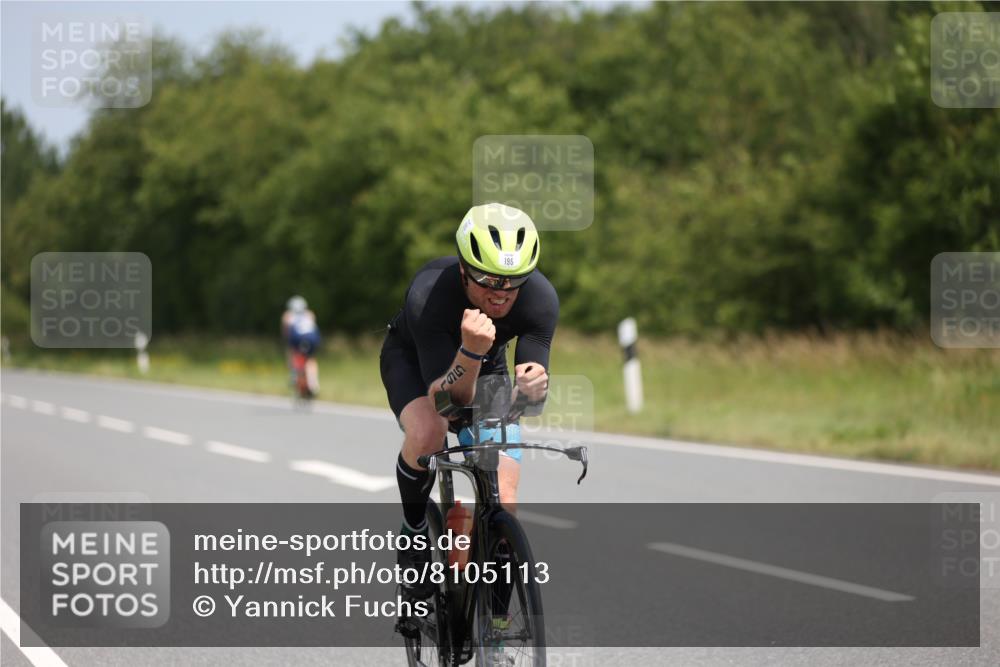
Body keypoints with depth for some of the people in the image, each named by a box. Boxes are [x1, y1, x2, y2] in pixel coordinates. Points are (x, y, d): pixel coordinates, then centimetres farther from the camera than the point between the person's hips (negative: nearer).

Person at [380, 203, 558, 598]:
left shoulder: (541, 298, -31)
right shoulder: (429, 295, -39)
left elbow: (530, 397, -29)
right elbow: (449, 396, -40)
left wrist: (534, 385, -52)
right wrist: (471, 351, -59)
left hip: (484, 365, 3)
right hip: (413, 359, -3)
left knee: (503, 499, -12)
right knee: (428, 432, -36)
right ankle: (415, 532, -10)